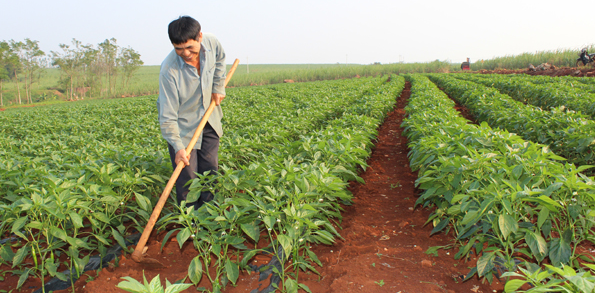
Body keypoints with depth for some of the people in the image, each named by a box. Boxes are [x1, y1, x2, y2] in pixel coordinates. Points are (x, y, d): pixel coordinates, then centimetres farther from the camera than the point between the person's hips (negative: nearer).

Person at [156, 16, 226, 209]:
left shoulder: (211, 42, -18)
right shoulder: (169, 70, -32)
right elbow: (167, 116, -27)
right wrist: (178, 147, -31)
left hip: (208, 118, 5)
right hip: (183, 125, -5)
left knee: (211, 171, 12)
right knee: (187, 177, -3)